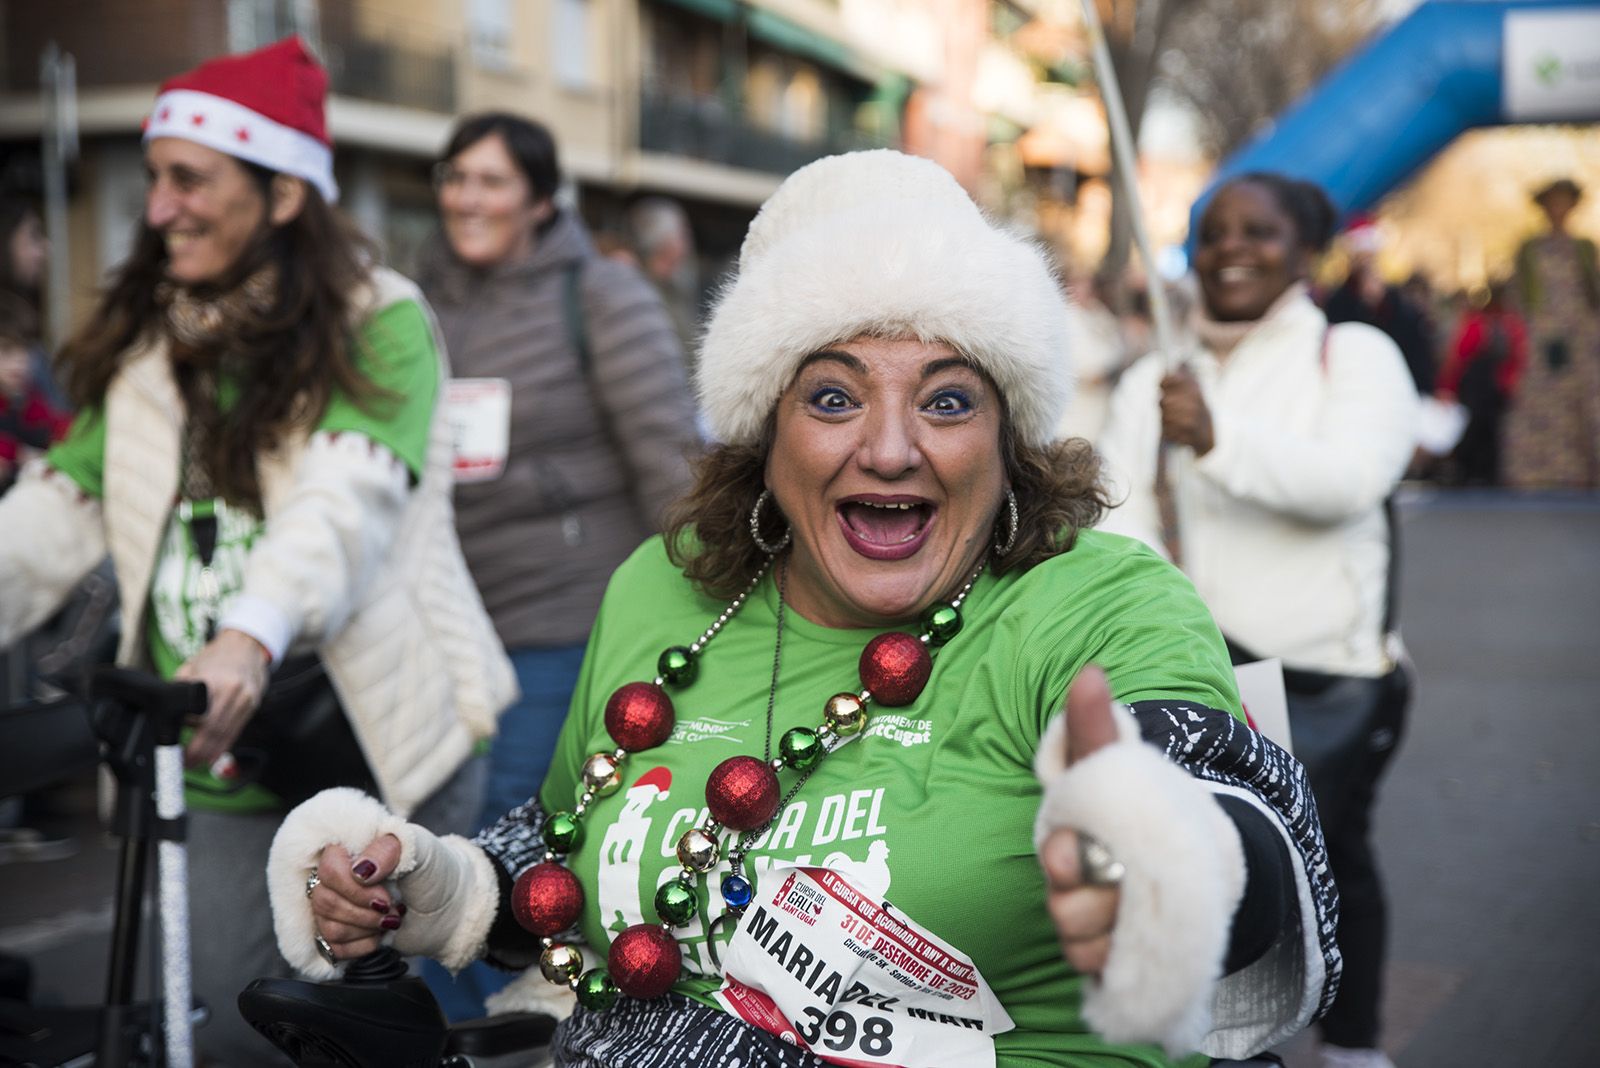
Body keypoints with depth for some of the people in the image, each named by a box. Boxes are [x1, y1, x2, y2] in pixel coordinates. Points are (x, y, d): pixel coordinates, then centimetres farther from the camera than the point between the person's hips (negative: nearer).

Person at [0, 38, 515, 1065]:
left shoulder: (377, 322, -8)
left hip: (379, 734, -5)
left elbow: (349, 494, -25)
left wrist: (252, 635, -42)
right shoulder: (141, 343, 11)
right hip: (224, 759, 5)